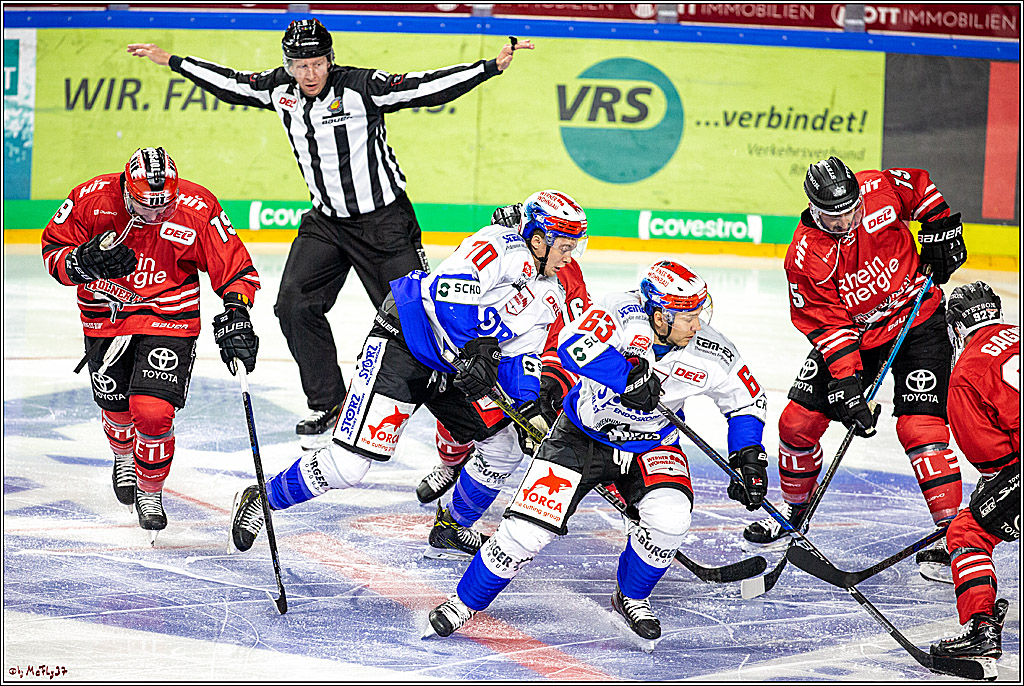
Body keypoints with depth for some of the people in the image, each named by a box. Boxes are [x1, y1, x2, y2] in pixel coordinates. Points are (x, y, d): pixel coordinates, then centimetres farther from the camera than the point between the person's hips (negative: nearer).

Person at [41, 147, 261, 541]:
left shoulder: (197, 209, -21)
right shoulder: (92, 198, -18)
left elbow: (234, 265, -10)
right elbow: (53, 251, -6)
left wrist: (235, 312, -22)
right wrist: (83, 262, -26)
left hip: (168, 317, -2)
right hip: (105, 315, 2)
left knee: (153, 412, -16)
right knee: (116, 407, 13)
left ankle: (150, 491, 11)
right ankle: (124, 455, 51)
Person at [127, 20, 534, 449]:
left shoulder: (362, 86, -18)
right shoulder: (280, 90, -1)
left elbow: (428, 88, -23)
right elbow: (230, 83, 14)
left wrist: (492, 66, -33)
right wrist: (171, 61, 20)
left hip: (385, 220, -5)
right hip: (326, 221, 5)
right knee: (295, 304, -8)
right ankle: (328, 406, 3)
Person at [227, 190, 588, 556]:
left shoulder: (549, 297, 7)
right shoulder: (504, 246, -19)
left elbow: (520, 357, 8)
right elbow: (444, 289, -31)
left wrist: (530, 408, -8)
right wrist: (471, 349, -35)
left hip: (453, 367, 9)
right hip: (402, 345, -9)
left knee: (500, 441, 9)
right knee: (346, 466, -15)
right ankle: (261, 500, 4)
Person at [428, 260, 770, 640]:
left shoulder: (709, 354, -14)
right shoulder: (625, 312, -26)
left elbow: (747, 399, 3)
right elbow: (575, 343, -45)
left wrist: (749, 457, -7)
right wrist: (628, 377, -48)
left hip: (650, 445, 3)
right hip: (582, 434, -3)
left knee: (669, 518, -26)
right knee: (528, 529, -12)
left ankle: (631, 596, 4)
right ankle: (465, 601, 12)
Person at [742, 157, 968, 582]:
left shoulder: (880, 189, -20)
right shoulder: (805, 257, -23)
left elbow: (919, 185, 4)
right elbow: (829, 325, -21)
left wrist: (941, 227, -3)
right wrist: (846, 383, -29)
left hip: (917, 321, -1)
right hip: (850, 334, 1)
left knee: (918, 425, -17)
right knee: (797, 422, -2)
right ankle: (793, 512, 23)